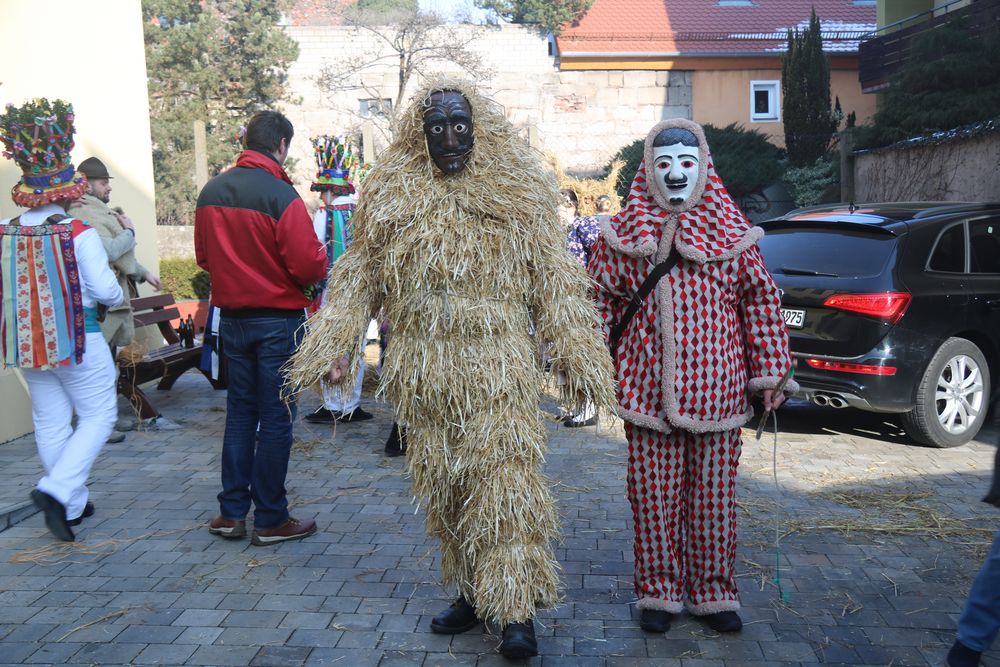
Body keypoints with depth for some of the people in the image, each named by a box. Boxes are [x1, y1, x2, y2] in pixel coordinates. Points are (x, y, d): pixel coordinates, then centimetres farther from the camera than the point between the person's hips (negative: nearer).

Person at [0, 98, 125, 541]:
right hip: (76, 337, -5)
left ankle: (72, 505, 24)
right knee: (98, 416, 8)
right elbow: (105, 289, -13)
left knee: (51, 422, 13)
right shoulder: (79, 234, -14)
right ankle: (57, 489, -8)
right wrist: (118, 299, 8)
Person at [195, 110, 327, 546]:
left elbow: (204, 256, 11)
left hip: (231, 318, 6)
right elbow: (308, 266, -19)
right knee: (276, 418, 3)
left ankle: (231, 512, 20)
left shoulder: (211, 191, 4)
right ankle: (271, 520, 11)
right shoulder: (281, 195, -17)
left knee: (239, 412, 16)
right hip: (278, 319, -6)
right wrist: (322, 259, 2)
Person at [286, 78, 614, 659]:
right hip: (425, 373, 3)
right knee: (442, 485, 10)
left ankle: (516, 609, 3)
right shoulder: (392, 196, 8)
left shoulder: (518, 193, 3)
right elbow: (362, 278, 10)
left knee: (504, 480, -7)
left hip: (499, 369, -3)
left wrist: (575, 354, -2)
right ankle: (471, 592, 27)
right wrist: (339, 342, 1)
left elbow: (553, 281, 2)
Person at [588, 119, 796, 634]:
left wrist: (769, 373, 4)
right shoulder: (623, 234, 4)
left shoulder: (733, 233, 4)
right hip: (647, 388, 0)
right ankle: (658, 592, 23)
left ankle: (713, 593, 26)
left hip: (718, 389, 1)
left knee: (714, 496, 10)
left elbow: (761, 301, 6)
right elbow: (599, 300, 7)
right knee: (654, 495, 7)